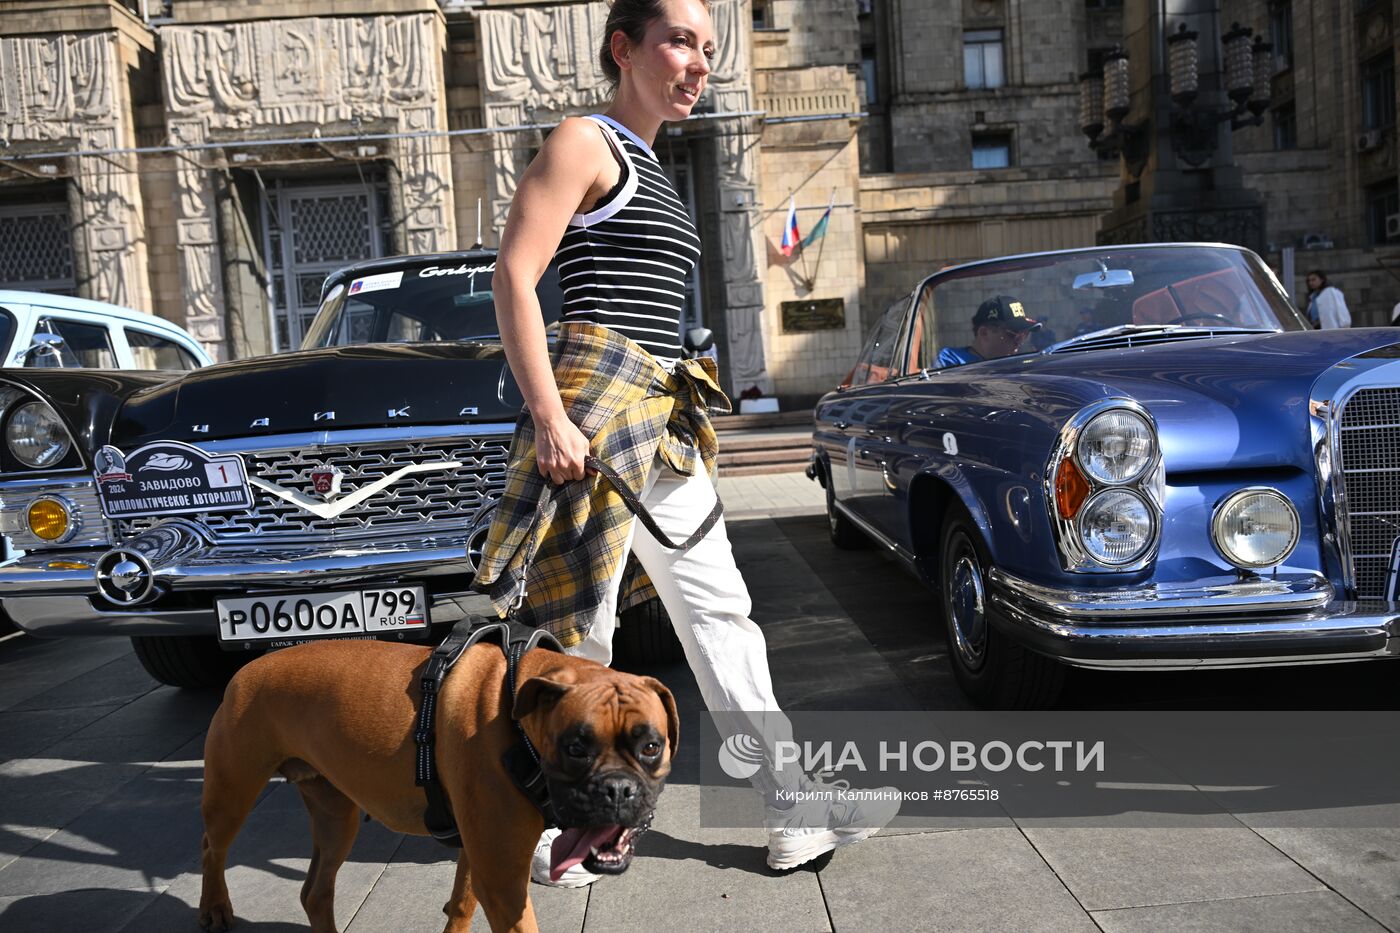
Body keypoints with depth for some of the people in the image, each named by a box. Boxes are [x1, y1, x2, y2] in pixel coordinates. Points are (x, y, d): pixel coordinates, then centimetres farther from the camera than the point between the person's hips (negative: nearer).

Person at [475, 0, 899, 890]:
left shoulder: (652, 171, 22)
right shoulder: (585, 142, -3)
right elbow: (514, 278, -12)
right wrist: (549, 415, -21)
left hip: (664, 417, 9)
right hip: (596, 397, -9)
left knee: (720, 610, 8)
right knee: (580, 623, -1)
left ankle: (794, 807, 16)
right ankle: (549, 825, 16)